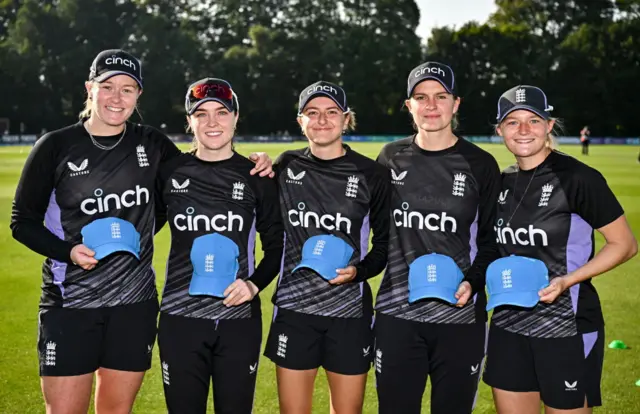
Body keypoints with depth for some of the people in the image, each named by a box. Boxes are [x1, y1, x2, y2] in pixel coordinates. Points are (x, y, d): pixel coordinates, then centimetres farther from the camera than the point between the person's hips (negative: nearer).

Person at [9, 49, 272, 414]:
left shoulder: (152, 145, 4)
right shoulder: (56, 147, -3)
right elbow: (23, 220, 2)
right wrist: (68, 251, -16)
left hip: (135, 305, 3)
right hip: (70, 304, -2)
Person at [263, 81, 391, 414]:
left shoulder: (371, 175, -2)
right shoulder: (286, 167, 3)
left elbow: (386, 243, 4)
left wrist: (358, 271, -14)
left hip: (350, 313, -1)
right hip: (293, 310, 1)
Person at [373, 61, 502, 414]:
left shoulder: (480, 164, 0)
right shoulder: (391, 158, 6)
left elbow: (493, 238, 2)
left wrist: (474, 281, -13)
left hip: (461, 317, -1)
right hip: (396, 315, 2)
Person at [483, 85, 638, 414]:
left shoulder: (577, 178, -12)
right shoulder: (502, 182, 6)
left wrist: (567, 280, -20)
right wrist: (494, 276, 1)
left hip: (567, 328, -6)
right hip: (509, 326, 6)